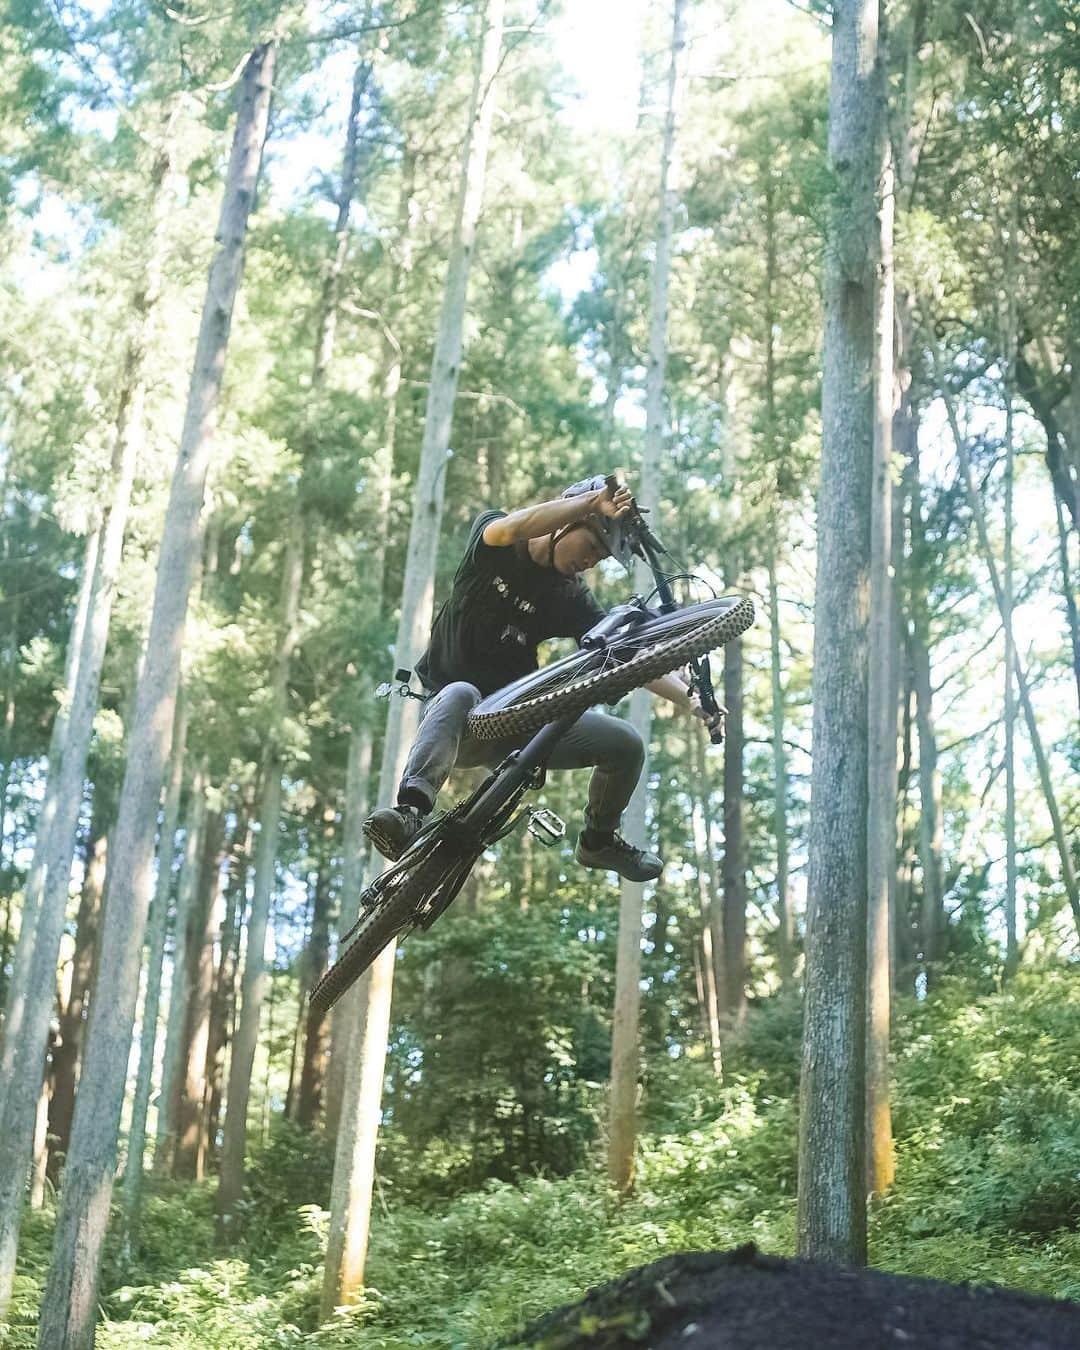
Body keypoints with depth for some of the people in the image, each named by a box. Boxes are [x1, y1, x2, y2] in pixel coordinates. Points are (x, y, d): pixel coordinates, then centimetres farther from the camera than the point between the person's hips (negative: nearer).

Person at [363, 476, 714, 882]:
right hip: (454, 717, -5)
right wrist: (593, 501, -30)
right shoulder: (493, 541, -3)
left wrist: (690, 697, -20)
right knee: (460, 694, -40)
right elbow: (508, 529, -29)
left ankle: (599, 841, 19)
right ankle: (410, 813, -56)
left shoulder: (572, 599, 5)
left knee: (626, 744, -8)